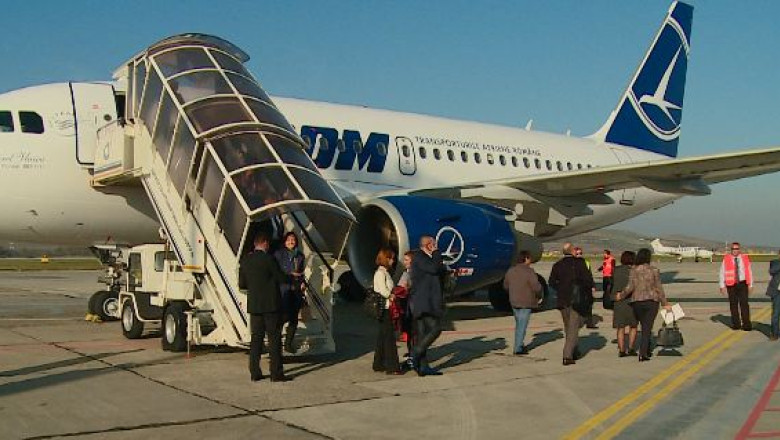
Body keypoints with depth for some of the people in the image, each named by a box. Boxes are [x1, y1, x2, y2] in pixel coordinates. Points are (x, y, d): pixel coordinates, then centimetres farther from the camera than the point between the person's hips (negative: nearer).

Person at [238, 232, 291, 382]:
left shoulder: (245, 260, 5)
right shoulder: (268, 259, -13)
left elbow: (241, 284, 9)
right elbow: (281, 278, -8)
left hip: (254, 305, 6)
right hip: (271, 305, -6)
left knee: (256, 337, 11)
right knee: (274, 338, 0)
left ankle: (254, 372, 11)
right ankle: (276, 373, 1)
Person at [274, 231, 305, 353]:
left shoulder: (299, 255, 14)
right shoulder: (279, 254, 0)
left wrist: (302, 283, 7)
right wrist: (291, 274, -10)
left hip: (296, 289, 5)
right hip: (283, 288, -5)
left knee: (294, 318, 3)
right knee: (285, 315, -15)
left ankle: (289, 343, 13)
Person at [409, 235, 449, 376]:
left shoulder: (425, 258, 22)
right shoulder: (418, 257, -8)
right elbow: (434, 268, -20)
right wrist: (436, 252, -8)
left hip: (422, 304, 10)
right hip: (425, 302, -10)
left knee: (422, 334, 8)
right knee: (435, 329, -12)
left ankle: (423, 367, 10)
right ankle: (415, 355, -12)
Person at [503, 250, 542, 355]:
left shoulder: (510, 271, 5)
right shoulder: (529, 272, -17)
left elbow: (506, 286, 13)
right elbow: (536, 287, -20)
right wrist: (539, 296, -1)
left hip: (514, 302, 7)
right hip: (526, 303, -7)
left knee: (518, 324, 20)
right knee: (522, 326, -1)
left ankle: (520, 345, 28)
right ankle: (518, 348, 0)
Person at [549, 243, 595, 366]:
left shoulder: (557, 265, 2)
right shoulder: (579, 263, -9)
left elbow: (551, 282, 3)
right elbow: (588, 278, -14)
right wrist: (589, 288, 4)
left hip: (563, 300, 4)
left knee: (568, 327, 19)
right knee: (573, 328, -1)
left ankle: (572, 352, 31)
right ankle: (568, 356, -10)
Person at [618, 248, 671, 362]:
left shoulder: (633, 270, -3)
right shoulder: (654, 270, -5)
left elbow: (630, 287, -8)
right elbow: (658, 288, -4)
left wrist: (621, 296, 9)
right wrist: (665, 303, 4)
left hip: (637, 302, 2)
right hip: (652, 301, -2)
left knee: (645, 327, 19)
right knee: (647, 328, 0)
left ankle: (647, 351, 27)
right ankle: (643, 354, -8)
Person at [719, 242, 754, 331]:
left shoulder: (745, 258, 6)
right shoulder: (726, 259, 2)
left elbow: (749, 272, 11)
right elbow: (722, 273, 3)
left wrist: (750, 285, 8)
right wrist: (722, 286, -3)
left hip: (742, 284, 0)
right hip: (731, 285, 0)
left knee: (744, 304, -7)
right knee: (733, 304, 4)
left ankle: (746, 325, -3)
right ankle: (736, 324, 14)